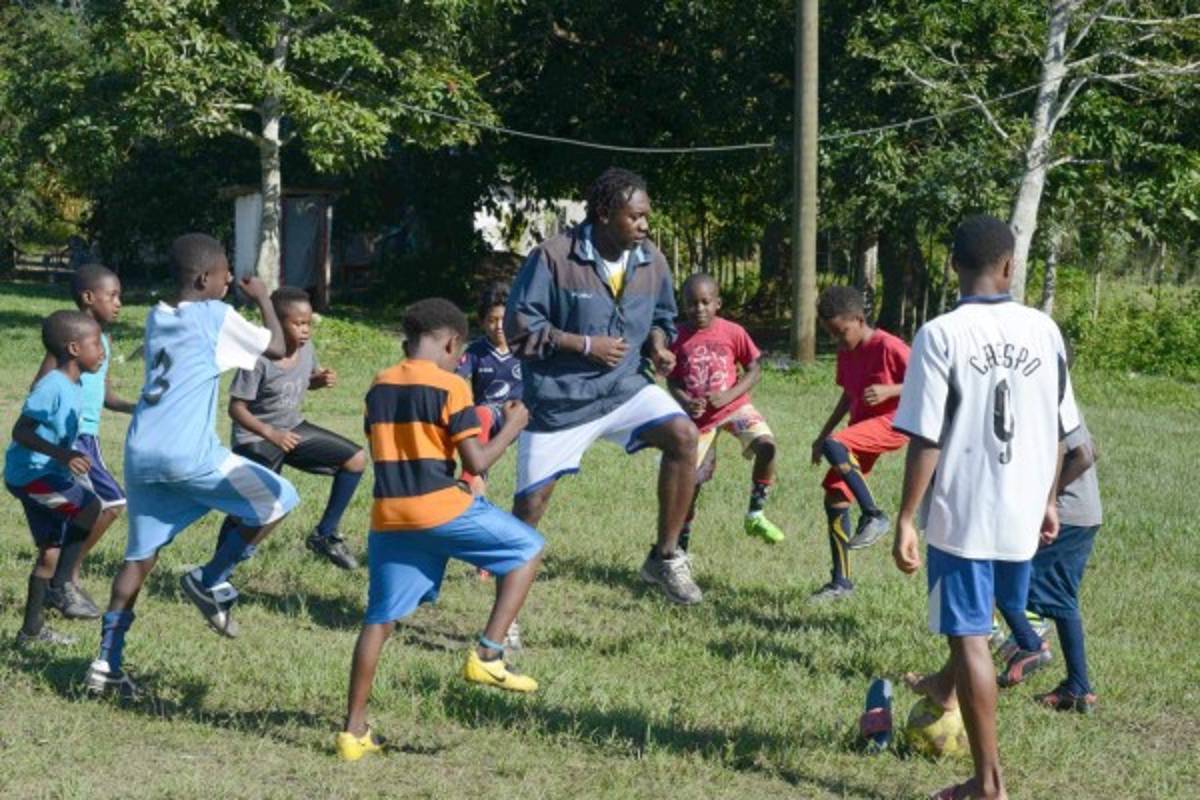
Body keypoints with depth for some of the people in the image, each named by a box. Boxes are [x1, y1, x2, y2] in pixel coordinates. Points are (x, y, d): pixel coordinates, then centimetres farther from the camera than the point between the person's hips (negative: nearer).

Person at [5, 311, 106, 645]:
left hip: (46, 474, 10)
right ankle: (60, 585, -9)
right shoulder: (52, 386, -21)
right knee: (89, 508, -20)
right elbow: (21, 431, -28)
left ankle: (33, 628, 22)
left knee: (51, 552, 13)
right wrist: (61, 454, -37)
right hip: (31, 473, -10)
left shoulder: (73, 386, 8)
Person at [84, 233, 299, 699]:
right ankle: (209, 581, 7)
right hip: (190, 456, -7)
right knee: (279, 500, 5)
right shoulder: (215, 316, -3)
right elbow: (277, 348, 2)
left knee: (141, 555, 14)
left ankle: (107, 664, 9)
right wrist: (263, 300, 16)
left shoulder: (156, 317, 17)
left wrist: (227, 292, 30)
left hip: (141, 455, 7)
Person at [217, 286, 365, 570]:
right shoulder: (258, 360, -26)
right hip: (256, 438, -7)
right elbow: (236, 408, -23)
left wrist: (322, 379, -8)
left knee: (356, 459, 0)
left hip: (293, 429, 7)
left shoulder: (305, 349, -5)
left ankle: (324, 536, 11)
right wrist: (270, 434, -36)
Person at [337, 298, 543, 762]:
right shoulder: (450, 387, -5)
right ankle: (487, 655, 0)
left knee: (380, 620, 11)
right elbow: (477, 463, -8)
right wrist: (511, 427, 7)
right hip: (442, 509, -5)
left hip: (388, 517, 5)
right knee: (527, 550, 12)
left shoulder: (379, 387, 12)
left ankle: (354, 731, 8)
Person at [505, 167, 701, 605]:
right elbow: (519, 326, -14)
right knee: (530, 501, 1)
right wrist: (585, 345, -20)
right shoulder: (553, 256, -17)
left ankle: (665, 557, -8)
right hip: (559, 396, -4)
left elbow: (662, 318, 17)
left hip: (626, 386, 4)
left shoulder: (651, 261, -1)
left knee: (683, 435, -20)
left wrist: (658, 344, -6)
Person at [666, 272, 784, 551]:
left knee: (766, 445, -27)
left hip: (734, 406, -1)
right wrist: (686, 403, -19)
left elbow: (754, 370, -2)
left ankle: (755, 516, -11)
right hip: (698, 416, 1)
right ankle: (681, 544, 20)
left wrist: (728, 395, -17)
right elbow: (672, 380, 1)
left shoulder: (732, 332, -7)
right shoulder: (679, 338, -6)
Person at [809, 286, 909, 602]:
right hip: (861, 427, 8)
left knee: (835, 446, -33)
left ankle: (874, 515, -21)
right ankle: (840, 582, 10)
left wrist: (888, 391, -25)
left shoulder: (889, 347, -15)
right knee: (834, 498, 2)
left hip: (891, 424, -8)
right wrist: (823, 433, 19)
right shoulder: (846, 353, 9)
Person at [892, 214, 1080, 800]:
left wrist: (905, 521, -9)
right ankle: (947, 686, 55)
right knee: (978, 615, 28)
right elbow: (1059, 428, 8)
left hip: (962, 512, -5)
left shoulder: (941, 335, -13)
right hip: (1022, 511, 5)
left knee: (970, 637, 3)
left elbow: (926, 440, -15)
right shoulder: (1043, 330, 0)